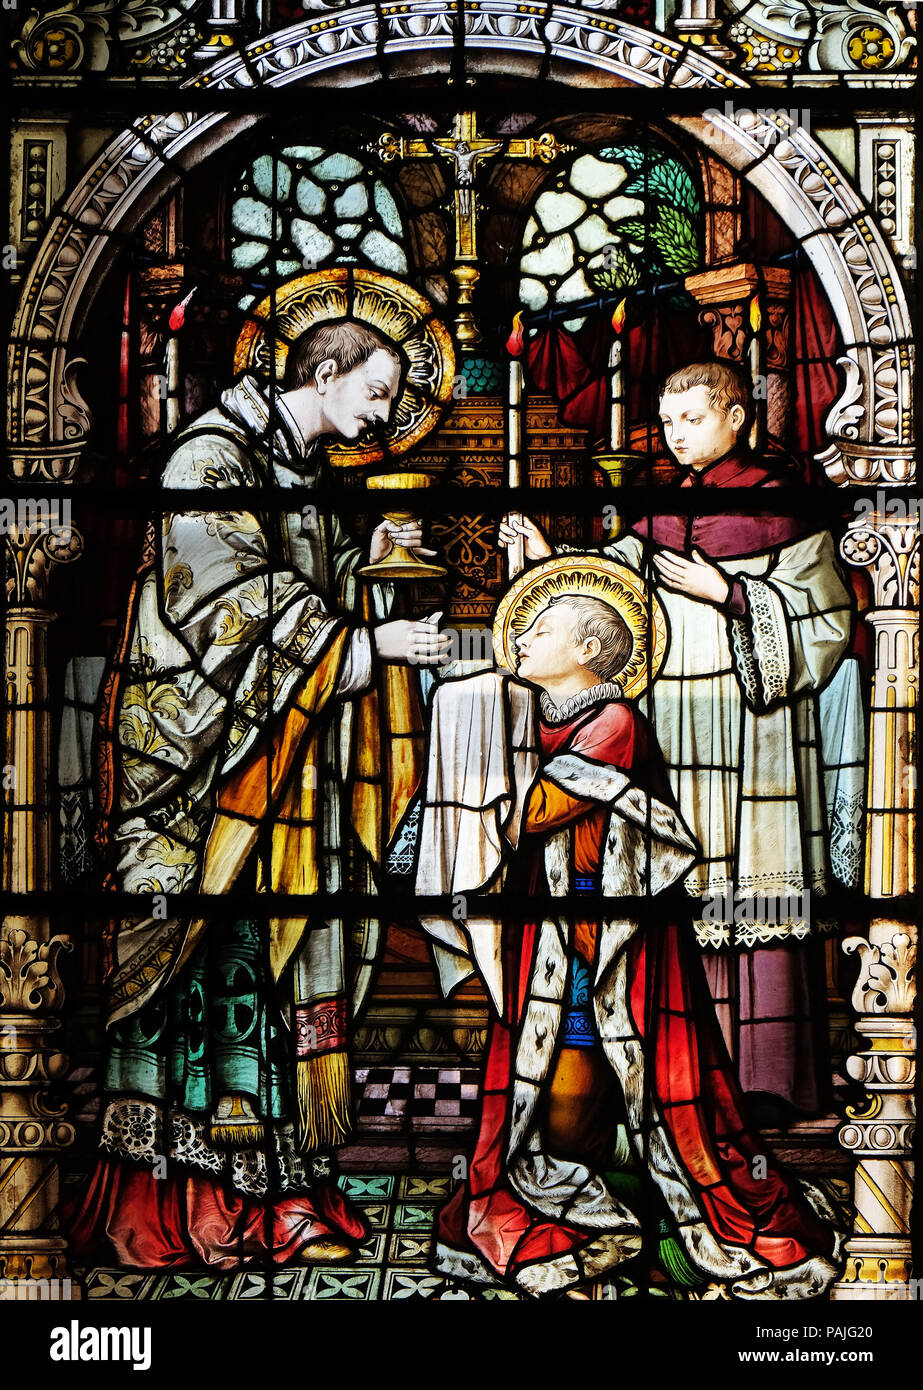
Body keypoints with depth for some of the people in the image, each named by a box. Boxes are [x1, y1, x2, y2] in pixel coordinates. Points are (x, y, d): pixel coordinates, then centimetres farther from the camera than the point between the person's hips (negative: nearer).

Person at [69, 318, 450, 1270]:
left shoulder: (303, 474, 20)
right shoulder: (214, 455, -6)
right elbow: (241, 596, -14)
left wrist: (364, 558, 10)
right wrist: (370, 640, -14)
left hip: (283, 741, 8)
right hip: (206, 733, -8)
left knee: (273, 942, 4)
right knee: (203, 938, -8)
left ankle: (269, 1177, 8)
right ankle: (170, 1190, 0)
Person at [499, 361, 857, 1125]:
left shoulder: (782, 504, 1)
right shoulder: (662, 512, 16)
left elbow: (823, 620, -4)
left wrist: (725, 592, -12)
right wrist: (551, 558, -5)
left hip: (757, 726, -5)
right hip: (679, 725, 5)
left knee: (760, 900, -4)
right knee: (689, 897, 4)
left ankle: (771, 1079, 3)